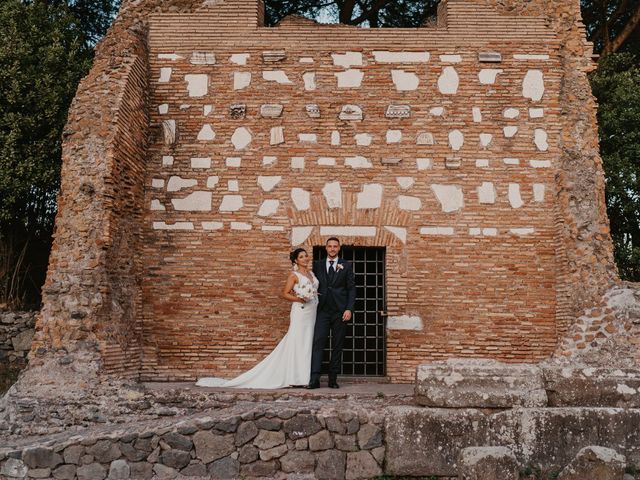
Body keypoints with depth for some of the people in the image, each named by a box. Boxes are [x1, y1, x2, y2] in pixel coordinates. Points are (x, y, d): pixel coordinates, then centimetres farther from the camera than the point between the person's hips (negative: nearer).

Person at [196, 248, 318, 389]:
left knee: (306, 343, 6)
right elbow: (284, 294, -7)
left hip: (311, 312, 7)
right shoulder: (294, 275, -4)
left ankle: (303, 377, 10)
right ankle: (296, 378, -1)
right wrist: (298, 299, -20)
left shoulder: (311, 273, 16)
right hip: (300, 312, -7)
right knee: (297, 343, -4)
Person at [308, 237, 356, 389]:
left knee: (337, 346, 2)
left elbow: (351, 289, 3)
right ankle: (314, 379, -15)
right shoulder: (317, 265, 12)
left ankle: (333, 379, 8)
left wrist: (349, 309, -6)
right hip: (322, 311, 1)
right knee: (318, 343, -10)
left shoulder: (346, 266, 7)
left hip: (340, 312, 0)